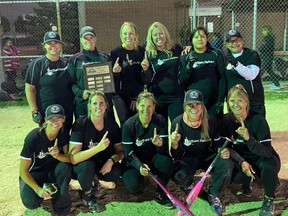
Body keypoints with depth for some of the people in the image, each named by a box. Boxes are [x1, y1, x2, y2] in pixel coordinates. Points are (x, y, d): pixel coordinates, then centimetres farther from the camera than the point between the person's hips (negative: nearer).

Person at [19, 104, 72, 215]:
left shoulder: (63, 134, -13)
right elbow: (23, 170, -19)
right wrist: (38, 189, -28)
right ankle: (46, 191, 7)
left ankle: (62, 205, -11)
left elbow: (69, 158, -17)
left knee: (65, 168, -31)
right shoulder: (33, 137, -25)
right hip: (33, 174, -3)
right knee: (31, 202, -29)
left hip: (52, 170, 3)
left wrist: (57, 155, -39)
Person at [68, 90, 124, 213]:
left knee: (116, 173, -27)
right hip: (82, 165, -3)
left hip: (103, 163, 3)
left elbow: (120, 151, -3)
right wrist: (98, 148, -42)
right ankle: (87, 194, -5)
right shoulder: (80, 124, -21)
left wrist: (111, 160, -26)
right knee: (87, 165, -36)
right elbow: (73, 158, -30)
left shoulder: (112, 124, -10)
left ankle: (94, 178, 8)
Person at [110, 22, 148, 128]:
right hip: (120, 94, -2)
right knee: (125, 122, -13)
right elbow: (111, 77, -1)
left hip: (137, 95, 2)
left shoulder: (141, 51, 4)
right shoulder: (115, 52, -2)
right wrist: (115, 72, -20)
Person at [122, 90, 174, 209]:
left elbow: (164, 151, -16)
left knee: (166, 161, -33)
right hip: (135, 161, -1)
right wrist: (139, 166, -35)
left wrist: (160, 144, -42)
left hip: (153, 159, 1)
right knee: (133, 187, -29)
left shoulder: (160, 121, -13)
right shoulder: (129, 125, -16)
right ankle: (139, 182, 11)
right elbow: (128, 153, -15)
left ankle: (161, 191, -4)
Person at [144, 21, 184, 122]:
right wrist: (145, 69, -20)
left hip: (176, 96, 1)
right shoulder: (149, 53, 1)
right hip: (157, 97, -1)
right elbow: (147, 80, 0)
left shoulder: (176, 49, 5)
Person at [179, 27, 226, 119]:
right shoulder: (186, 57, 7)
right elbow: (182, 80, 0)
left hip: (213, 102, -1)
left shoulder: (216, 55, 3)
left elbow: (222, 78, 1)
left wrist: (220, 100, -5)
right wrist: (189, 66, -17)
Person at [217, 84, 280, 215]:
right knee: (226, 177, -27)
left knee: (268, 166, -38)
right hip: (240, 159, 3)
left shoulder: (258, 120, -23)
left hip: (262, 159, -3)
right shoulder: (226, 120, -11)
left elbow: (267, 152, -30)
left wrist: (248, 138, -47)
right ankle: (247, 181, 12)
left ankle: (269, 199, -7)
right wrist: (241, 162, -21)